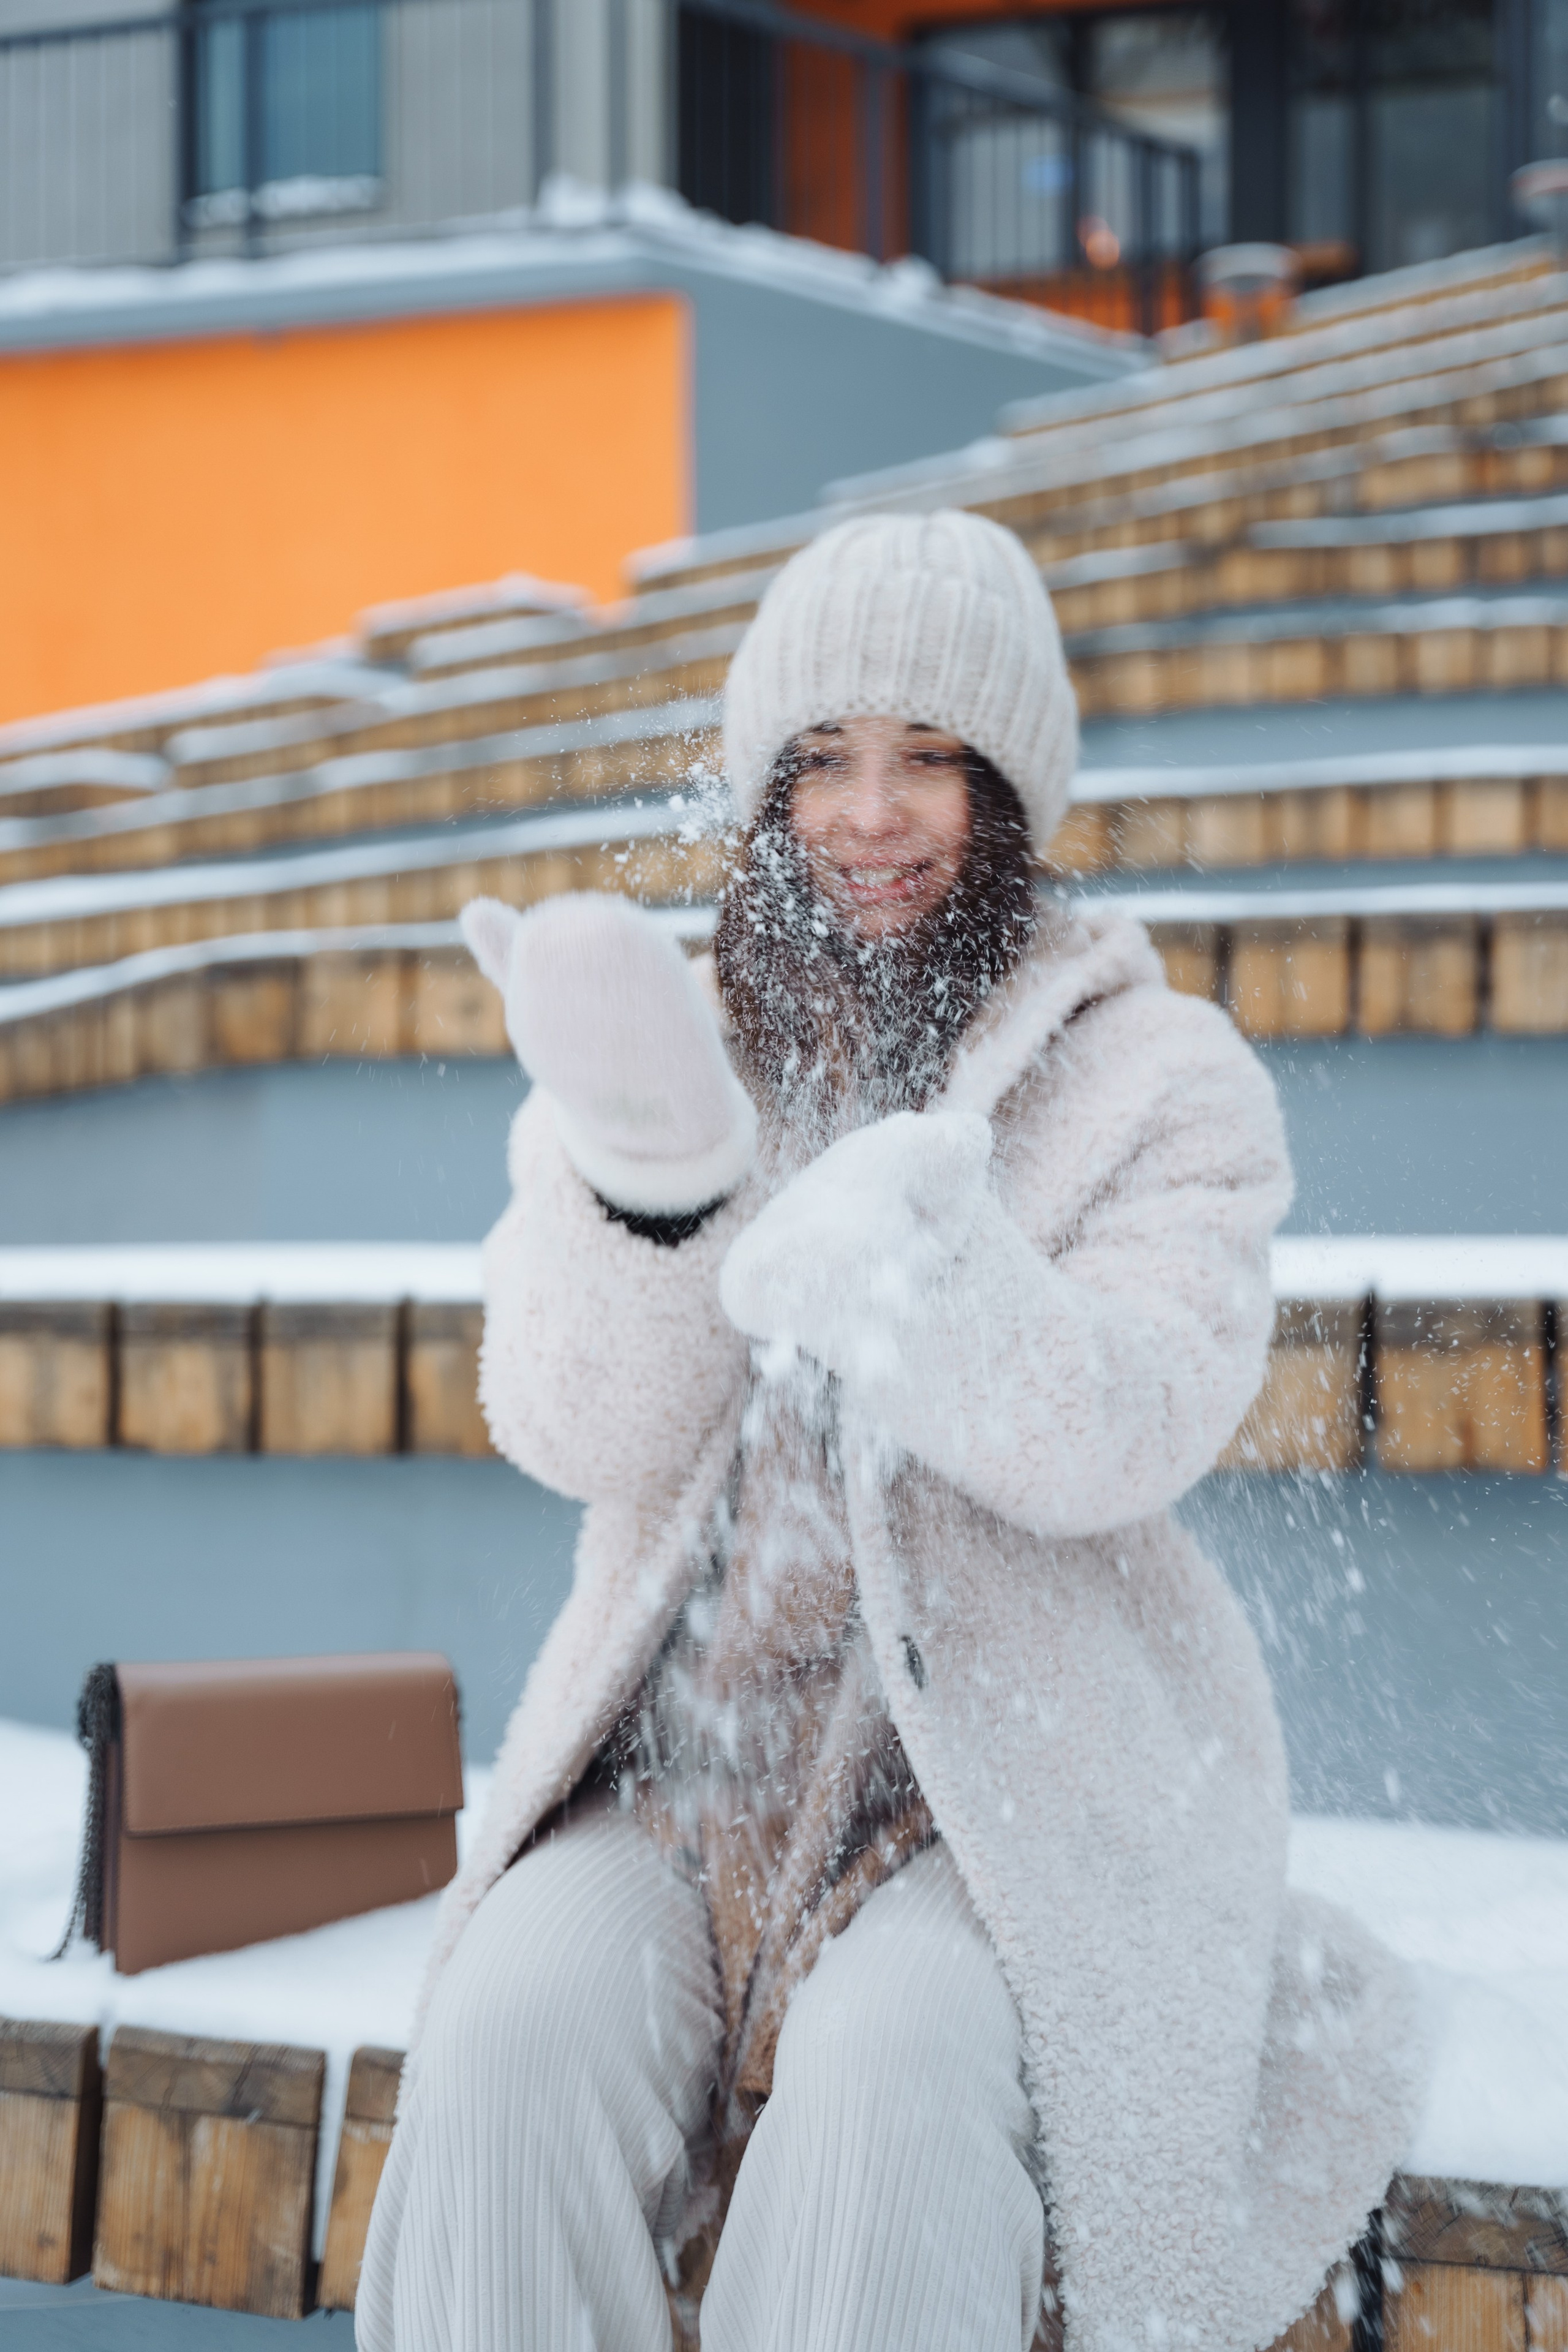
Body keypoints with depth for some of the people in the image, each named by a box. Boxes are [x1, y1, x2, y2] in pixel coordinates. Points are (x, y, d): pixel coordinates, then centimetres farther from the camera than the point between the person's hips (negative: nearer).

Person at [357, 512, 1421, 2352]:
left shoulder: (1158, 1078, 3)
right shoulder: (651, 1055, 10)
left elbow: (1125, 1436, -14)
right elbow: (579, 1435, -4)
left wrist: (943, 1301, -37)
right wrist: (651, 1169, -23)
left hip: (1021, 1783, -2)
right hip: (685, 1760, 2)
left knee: (892, 2086, -32)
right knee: (516, 2033, -27)